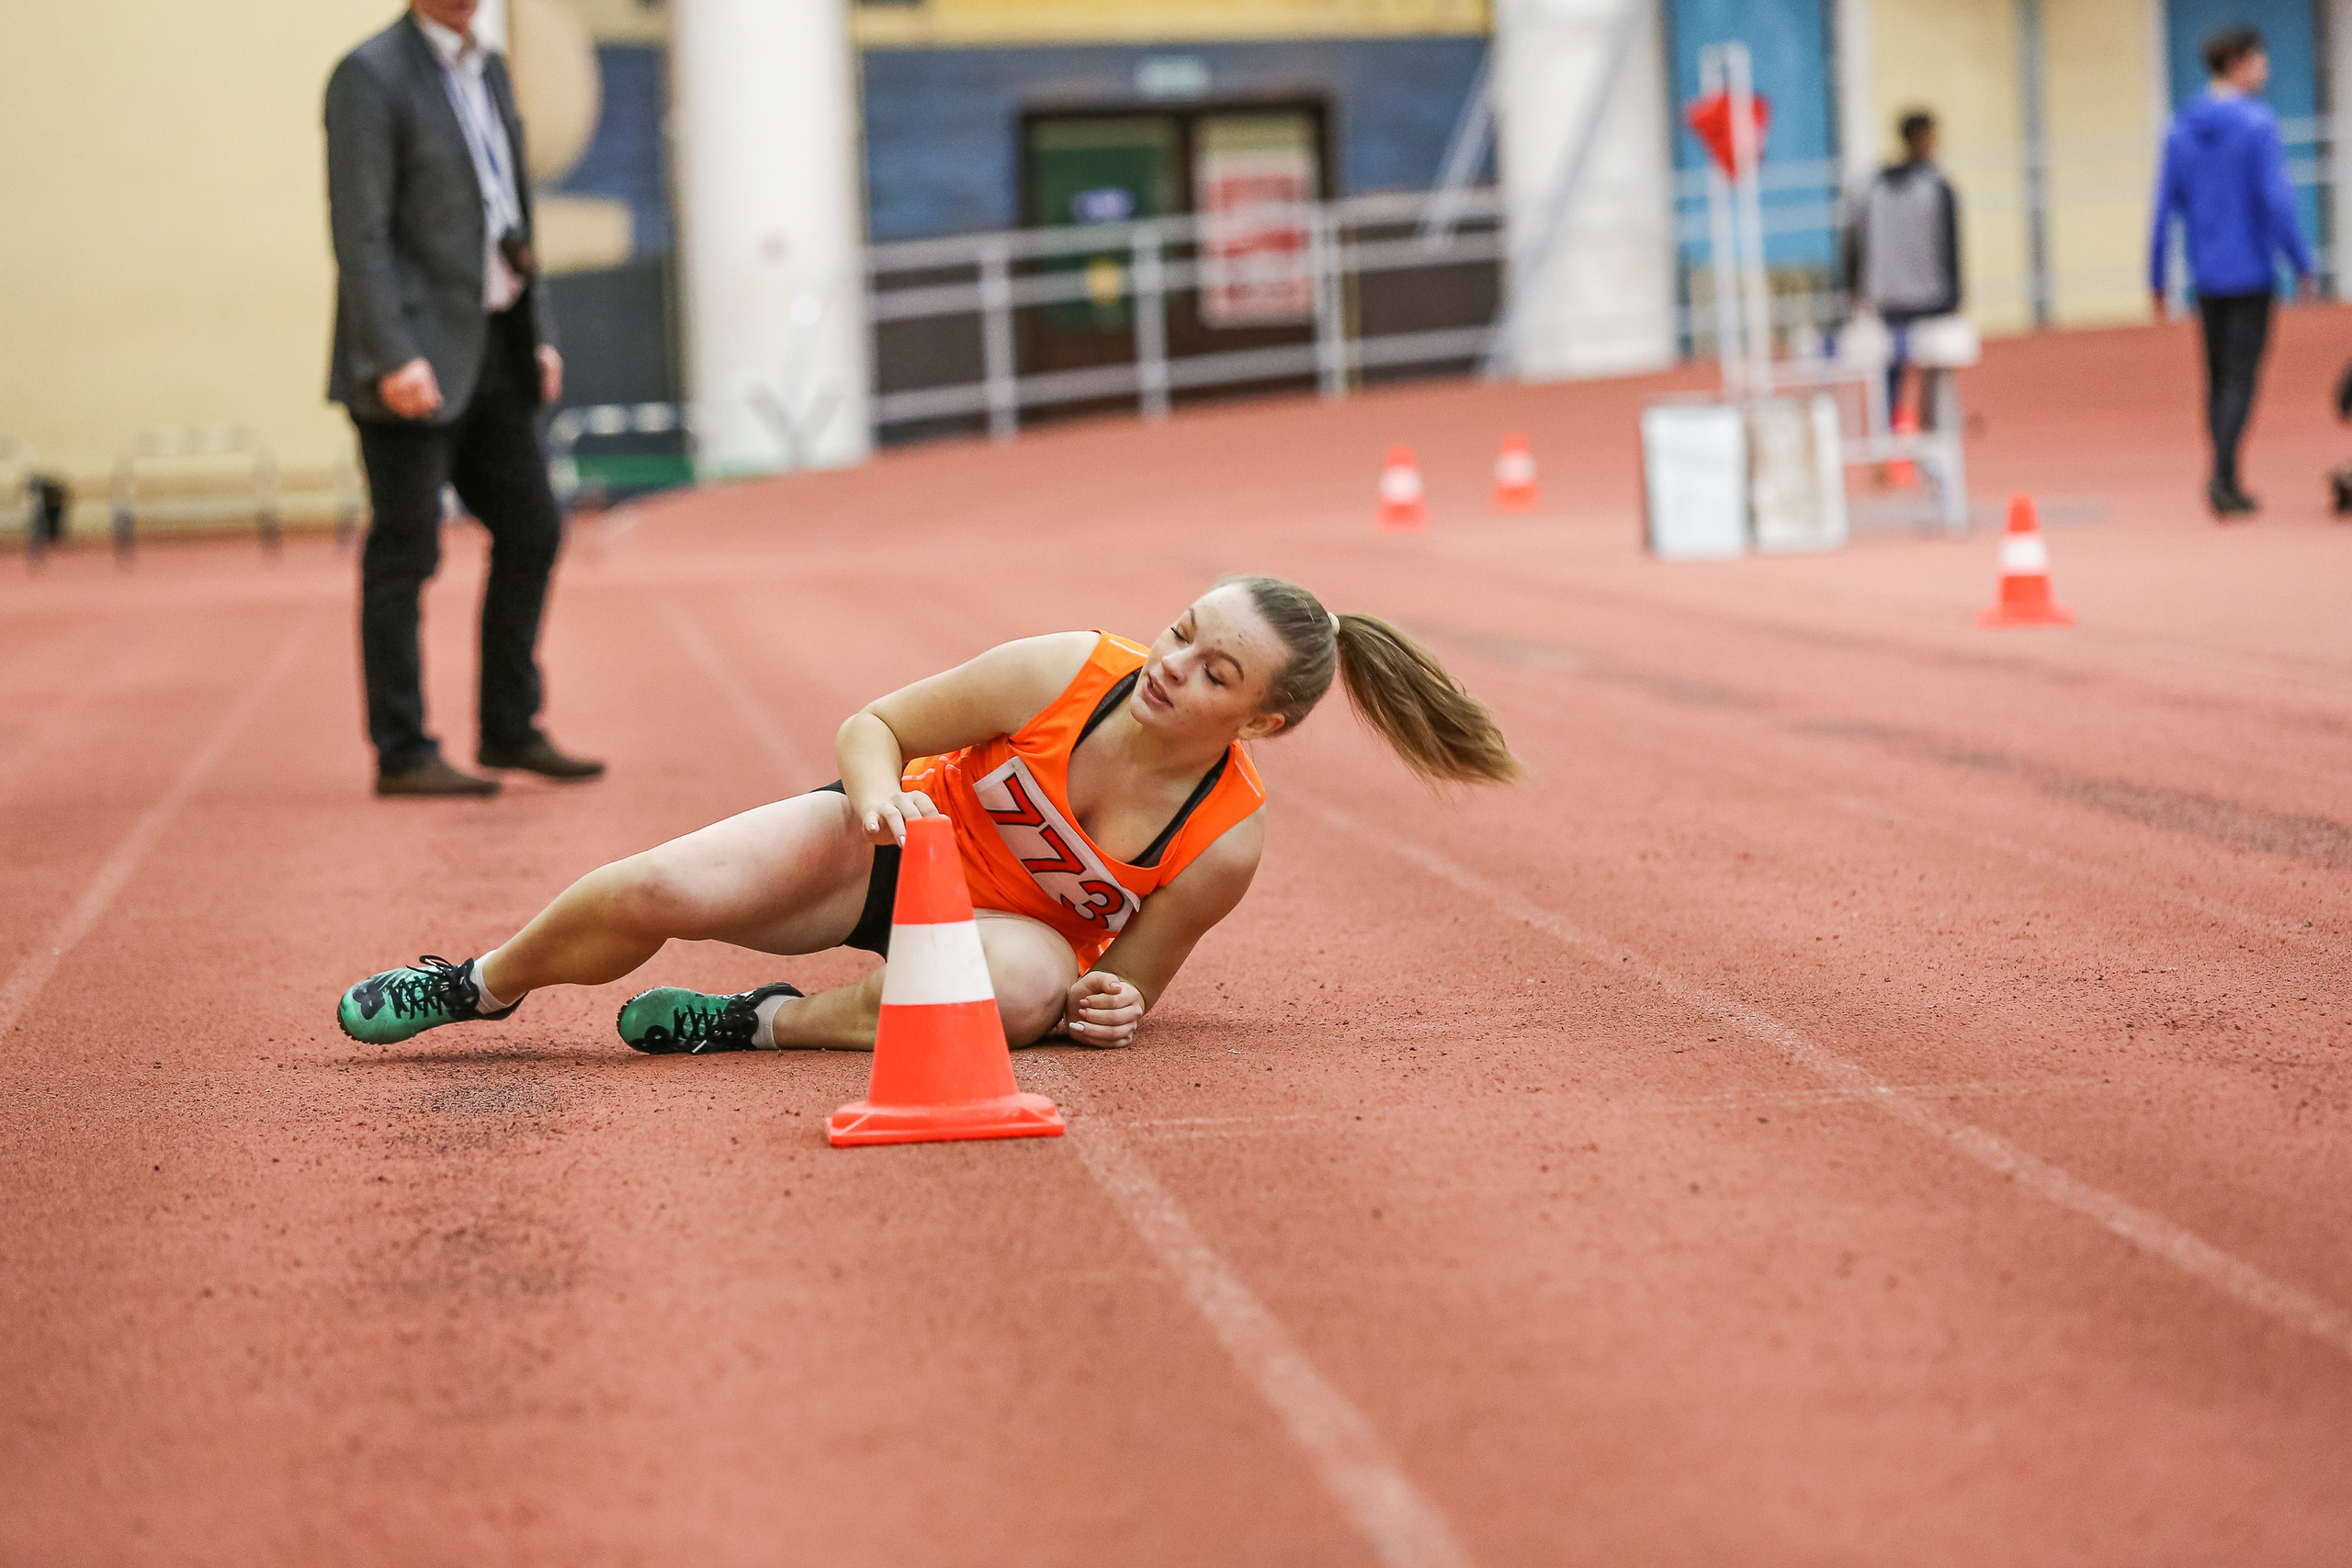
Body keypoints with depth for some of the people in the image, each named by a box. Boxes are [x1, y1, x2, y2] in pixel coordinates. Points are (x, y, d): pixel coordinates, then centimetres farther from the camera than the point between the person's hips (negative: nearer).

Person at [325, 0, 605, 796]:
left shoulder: (488, 72, 15)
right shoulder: (370, 74, -10)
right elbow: (359, 232, -17)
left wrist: (539, 335, 13)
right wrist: (394, 358, -23)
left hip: (491, 351, 8)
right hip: (414, 356, -8)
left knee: (530, 529, 9)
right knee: (405, 553, -3)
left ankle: (511, 730, 19)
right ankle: (401, 754, 4)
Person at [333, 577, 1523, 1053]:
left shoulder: (1224, 843, -24)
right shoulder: (1065, 676, -23)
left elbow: (1114, 992, -7)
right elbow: (871, 727, -11)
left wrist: (1105, 1010, -31)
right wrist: (879, 793, -32)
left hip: (1016, 922, -1)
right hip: (904, 835, 1)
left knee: (1027, 988, -40)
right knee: (657, 893, -20)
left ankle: (767, 1025, -17)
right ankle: (481, 987, 12)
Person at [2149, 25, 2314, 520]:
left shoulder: (2180, 130, 5)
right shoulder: (2257, 123, -11)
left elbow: (2165, 209, 5)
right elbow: (2277, 200, -16)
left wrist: (2157, 281, 11)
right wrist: (2302, 265, -9)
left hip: (2205, 276, 5)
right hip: (2251, 273, -5)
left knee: (2219, 378, 13)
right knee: (2239, 378, -5)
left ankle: (2228, 484, 16)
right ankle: (2222, 477, -18)